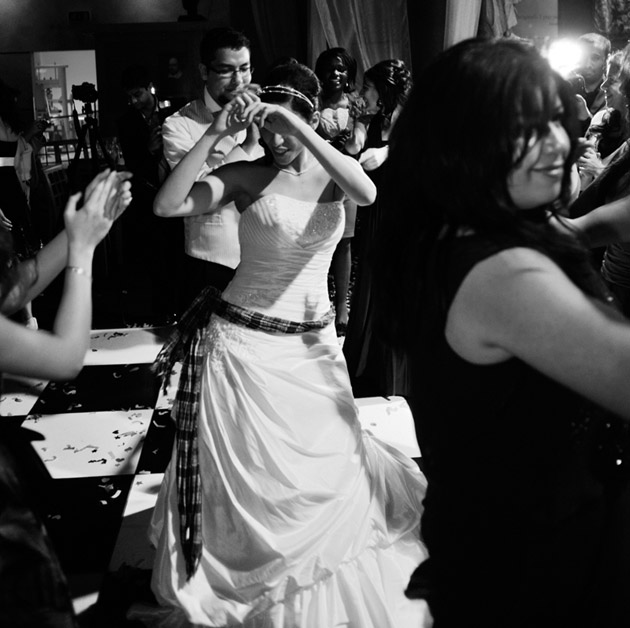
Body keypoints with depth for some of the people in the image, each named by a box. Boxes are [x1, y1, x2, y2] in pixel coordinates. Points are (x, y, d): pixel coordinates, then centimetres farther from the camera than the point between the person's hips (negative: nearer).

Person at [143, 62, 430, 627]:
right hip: (242, 342, -2)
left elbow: (367, 193, -23)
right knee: (246, 471, 6)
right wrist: (215, 133, -22)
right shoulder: (246, 176, -5)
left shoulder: (331, 174, 1)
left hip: (313, 345, 3)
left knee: (327, 467, 10)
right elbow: (168, 205, -18)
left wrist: (297, 127, -26)